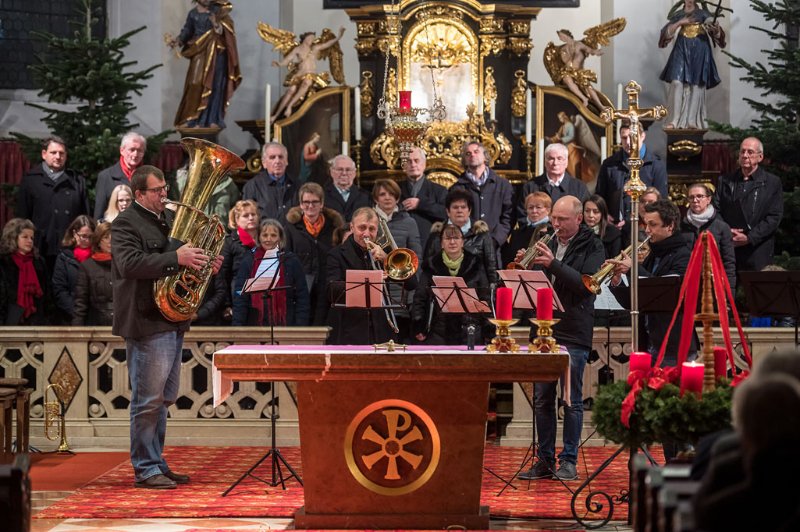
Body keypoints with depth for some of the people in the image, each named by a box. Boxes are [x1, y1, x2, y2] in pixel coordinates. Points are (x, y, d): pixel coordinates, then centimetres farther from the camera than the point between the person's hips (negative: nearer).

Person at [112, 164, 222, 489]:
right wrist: (176, 258, -28)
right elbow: (130, 264, -24)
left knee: (164, 398, 14)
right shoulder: (126, 224, -9)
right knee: (148, 399, -6)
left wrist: (206, 264, 6)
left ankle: (157, 464, 23)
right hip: (147, 322, -9)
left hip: (173, 320, 9)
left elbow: (187, 259, 27)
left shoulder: (169, 218, 18)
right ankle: (145, 469, 0)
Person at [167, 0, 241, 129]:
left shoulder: (217, 11, 0)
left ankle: (212, 119, 1)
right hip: (199, 54, 2)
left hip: (215, 55, -2)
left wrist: (216, 24, -27)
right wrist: (177, 41, -6)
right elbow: (187, 32, 11)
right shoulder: (193, 14, 8)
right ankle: (192, 119, -4)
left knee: (213, 85, -3)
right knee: (196, 85, -6)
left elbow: (224, 32, -8)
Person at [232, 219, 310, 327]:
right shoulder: (248, 262, 8)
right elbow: (240, 299, 5)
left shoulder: (291, 261, 5)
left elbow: (302, 298, 4)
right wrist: (237, 325, -5)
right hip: (254, 323, 1)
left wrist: (300, 329, -4)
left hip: (285, 325, -1)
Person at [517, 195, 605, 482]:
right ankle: (545, 460, 14)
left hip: (574, 333, -5)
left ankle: (569, 461, 6)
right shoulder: (548, 244, 13)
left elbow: (586, 284, -17)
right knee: (542, 399, 7)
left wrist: (553, 264, -26)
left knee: (572, 400, 0)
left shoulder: (592, 247, -3)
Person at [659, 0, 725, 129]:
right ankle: (675, 120, -12)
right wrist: (680, 23, -11)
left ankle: (692, 121, -6)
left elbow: (712, 25, -8)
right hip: (681, 51, 1)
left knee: (697, 84, -5)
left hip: (699, 51, -1)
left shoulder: (703, 14, 6)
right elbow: (667, 31, 3)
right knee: (677, 82, -11)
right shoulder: (677, 15, 12)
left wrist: (715, 28, -31)